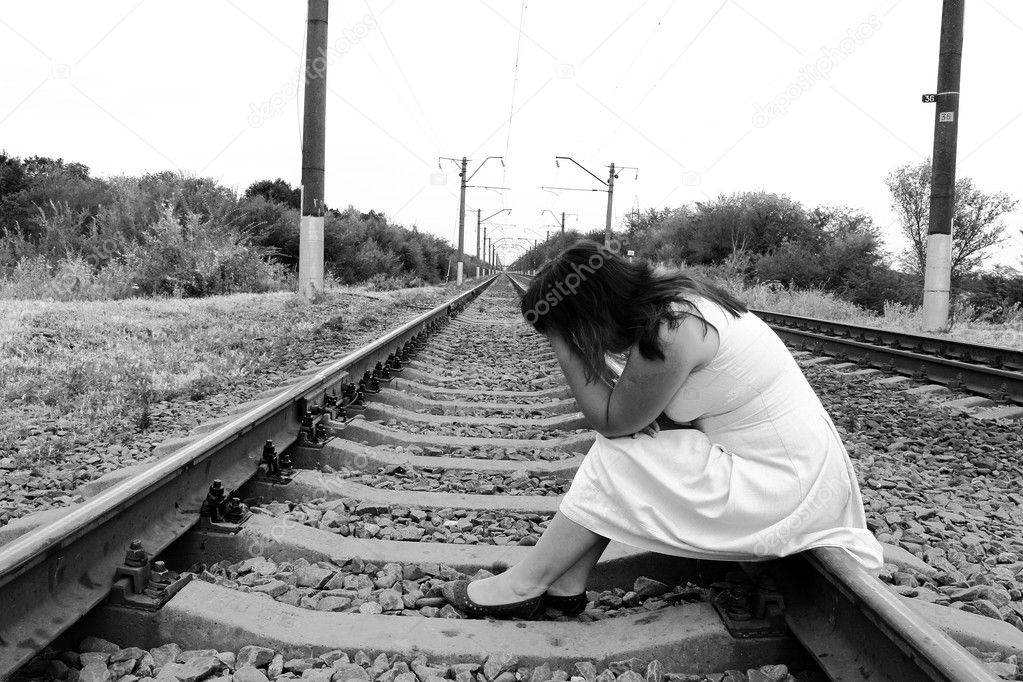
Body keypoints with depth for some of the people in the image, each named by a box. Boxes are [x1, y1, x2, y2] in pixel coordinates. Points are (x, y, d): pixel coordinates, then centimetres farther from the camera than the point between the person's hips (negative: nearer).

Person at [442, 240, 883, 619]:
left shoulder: (668, 335, -26)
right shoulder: (672, 296, 2)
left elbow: (611, 420, -12)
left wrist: (563, 347, -12)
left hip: (783, 491, -9)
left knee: (612, 463, -8)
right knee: (617, 448, 3)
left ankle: (524, 587, 5)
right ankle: (566, 584, 7)